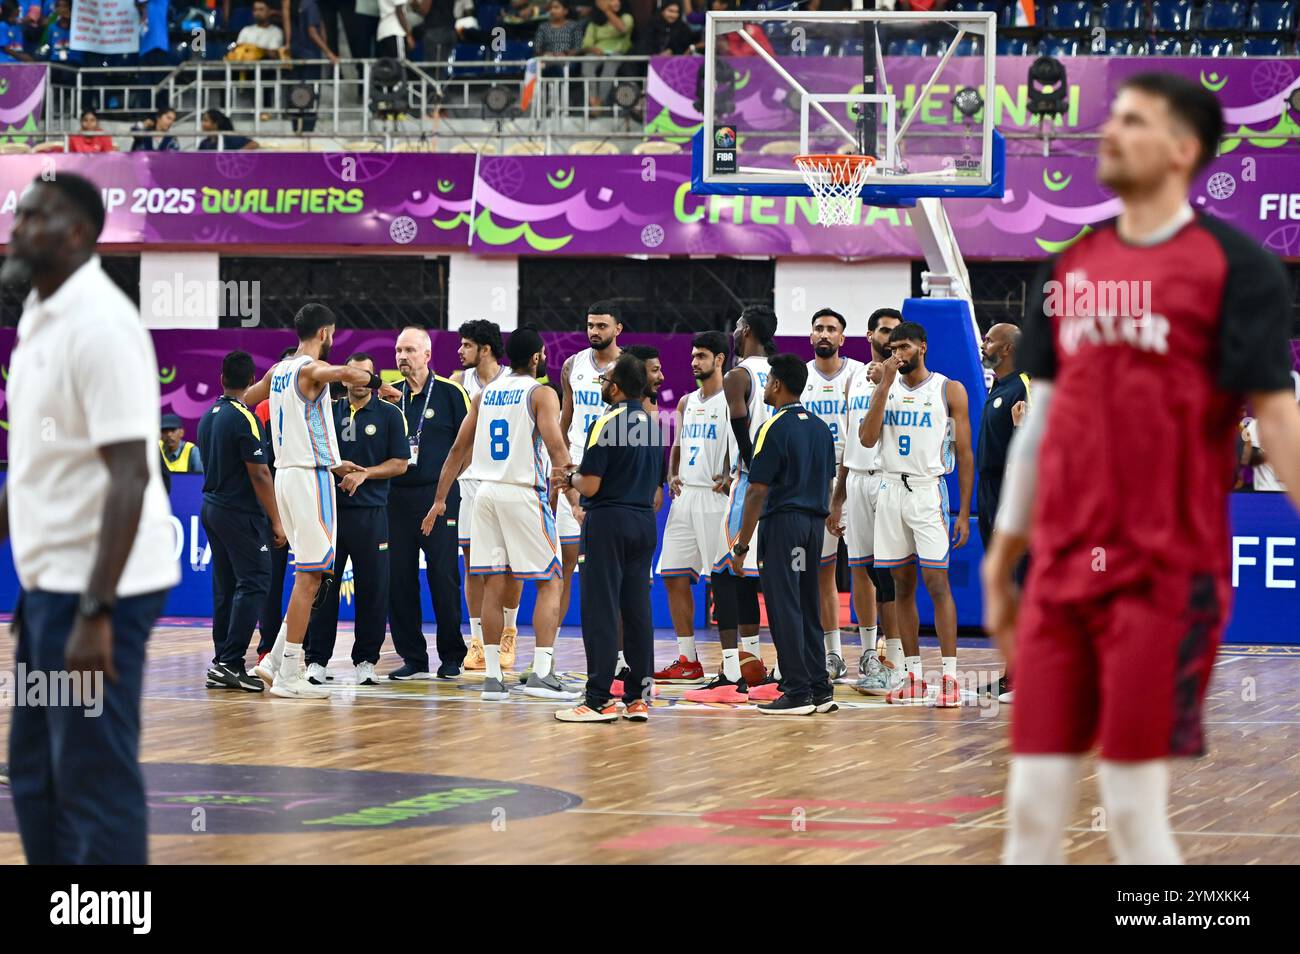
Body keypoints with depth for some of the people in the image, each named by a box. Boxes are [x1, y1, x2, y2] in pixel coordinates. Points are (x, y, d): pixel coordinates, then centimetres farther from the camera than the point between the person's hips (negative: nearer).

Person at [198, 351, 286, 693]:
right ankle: (231, 664, -14)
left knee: (226, 587, 11)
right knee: (253, 583, -7)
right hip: (241, 513, -8)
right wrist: (276, 522, -13)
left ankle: (222, 662, 10)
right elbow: (259, 474, -16)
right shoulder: (244, 418, -14)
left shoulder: (208, 417, 10)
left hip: (212, 507, 8)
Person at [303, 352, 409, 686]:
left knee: (372, 589, 0)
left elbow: (400, 463, 1)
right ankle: (316, 660, 5)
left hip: (370, 513, -2)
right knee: (322, 586, 0)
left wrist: (364, 474, -10)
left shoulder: (389, 414, 5)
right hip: (328, 509, 2)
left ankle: (366, 660, 8)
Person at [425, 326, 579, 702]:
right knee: (549, 583, 2)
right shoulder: (542, 394, -5)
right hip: (524, 493, -6)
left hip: (486, 492, 6)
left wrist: (440, 500, 19)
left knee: (493, 585, 8)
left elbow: (458, 451, 15)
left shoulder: (485, 393, 13)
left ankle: (492, 676, 6)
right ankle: (541, 673, -9)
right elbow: (556, 448, -17)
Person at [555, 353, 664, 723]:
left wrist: (571, 475, 5)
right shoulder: (652, 424, 10)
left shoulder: (606, 425, -14)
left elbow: (590, 486, -17)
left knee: (600, 611, -4)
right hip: (644, 520, 7)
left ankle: (600, 700, -5)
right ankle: (638, 697, 9)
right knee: (637, 609, 8)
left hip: (608, 521, -7)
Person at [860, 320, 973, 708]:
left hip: (928, 491, -4)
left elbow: (965, 454, -1)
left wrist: (964, 512, -6)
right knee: (902, 586, 6)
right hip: (891, 490, 4)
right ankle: (913, 675, 10)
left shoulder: (948, 390, -1)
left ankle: (949, 676, -11)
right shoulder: (885, 388, 10)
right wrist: (886, 384, -10)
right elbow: (868, 439, -4)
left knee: (937, 582, -10)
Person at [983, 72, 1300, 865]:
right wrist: (1002, 560, 19)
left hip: (1168, 576, -5)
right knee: (1033, 805, 4)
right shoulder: (1070, 269, 13)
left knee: (1134, 809, -5)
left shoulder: (1235, 267, -4)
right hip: (1061, 570, 5)